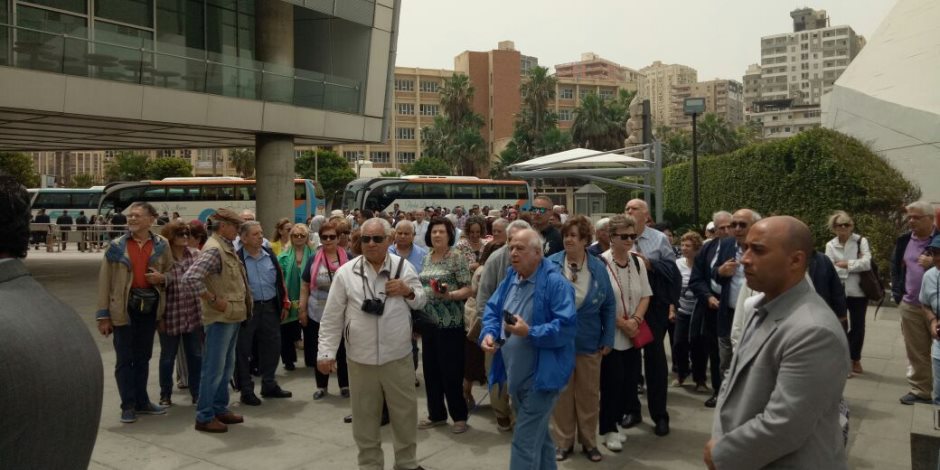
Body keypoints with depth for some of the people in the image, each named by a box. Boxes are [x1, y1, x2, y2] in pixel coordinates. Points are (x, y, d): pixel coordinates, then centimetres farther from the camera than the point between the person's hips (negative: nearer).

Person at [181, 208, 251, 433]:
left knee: (227, 366, 18)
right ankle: (204, 417, 9)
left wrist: (242, 307, 12)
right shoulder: (213, 249, -17)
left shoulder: (228, 248, 12)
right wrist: (213, 300, -21)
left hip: (233, 316, 10)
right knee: (214, 368, -1)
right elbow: (190, 278, -29)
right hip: (220, 317, -10)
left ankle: (220, 408, 30)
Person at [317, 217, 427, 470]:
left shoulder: (403, 267, -1)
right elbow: (332, 317, -1)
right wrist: (326, 352, -3)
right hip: (360, 359, 0)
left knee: (405, 413, 13)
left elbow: (420, 301, 9)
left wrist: (408, 291, -12)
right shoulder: (346, 272, -4)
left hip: (398, 357, 1)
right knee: (365, 417, 13)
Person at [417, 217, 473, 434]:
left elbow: (468, 289, -12)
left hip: (450, 323, -7)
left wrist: (449, 295, -29)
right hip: (429, 321, 7)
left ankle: (459, 416, 14)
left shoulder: (457, 256, -8)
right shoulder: (427, 257, 11)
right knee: (430, 369, 11)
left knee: (450, 370, -2)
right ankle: (436, 414, 25)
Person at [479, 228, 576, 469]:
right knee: (537, 435, 24)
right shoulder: (510, 279, 8)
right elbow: (492, 310, 12)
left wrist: (530, 333, -30)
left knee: (525, 443, -4)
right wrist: (488, 333, -8)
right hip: (516, 376, 8)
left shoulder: (555, 283, -17)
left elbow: (567, 326, -23)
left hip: (540, 377, -8)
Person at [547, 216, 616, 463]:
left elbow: (609, 305, 2)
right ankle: (563, 441, 26)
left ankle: (589, 442, 29)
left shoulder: (598, 267, -2)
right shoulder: (551, 264, -8)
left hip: (589, 342, 1)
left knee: (589, 394, 12)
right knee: (561, 393, 11)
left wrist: (608, 339, -1)